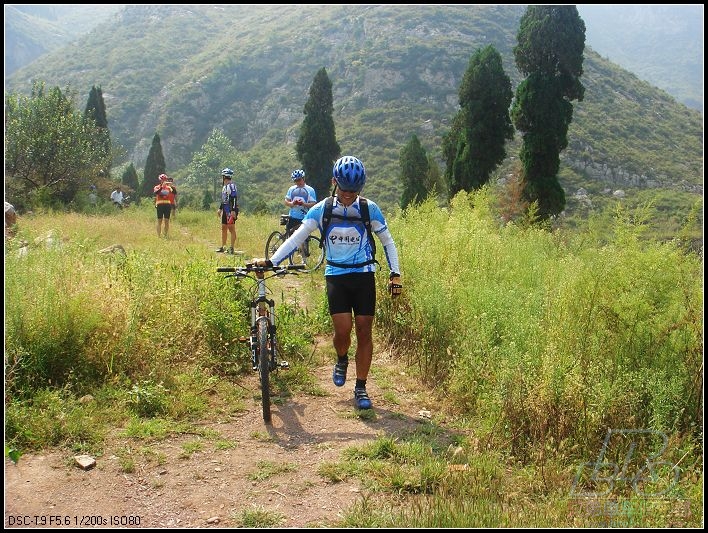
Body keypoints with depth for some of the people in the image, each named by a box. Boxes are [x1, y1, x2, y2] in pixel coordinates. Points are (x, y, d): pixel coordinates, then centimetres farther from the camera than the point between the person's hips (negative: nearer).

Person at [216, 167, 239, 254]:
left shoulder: (232, 186, -14)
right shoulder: (224, 187, 17)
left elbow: (234, 199, -21)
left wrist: (233, 211, -26)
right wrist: (220, 209, 26)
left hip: (231, 211, -10)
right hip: (225, 210, 10)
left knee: (231, 229, -7)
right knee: (223, 228, 13)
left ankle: (232, 248, -4)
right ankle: (223, 247, 20)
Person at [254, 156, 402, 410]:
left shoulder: (369, 209, -3)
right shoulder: (321, 209, -3)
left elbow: (387, 241, 6)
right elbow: (296, 238, -3)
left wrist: (395, 274, 0)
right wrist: (270, 261, -13)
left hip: (364, 276, 0)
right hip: (336, 276, 0)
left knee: (364, 331, 0)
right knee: (343, 329, -12)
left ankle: (361, 388, 14)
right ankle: (342, 360, 24)